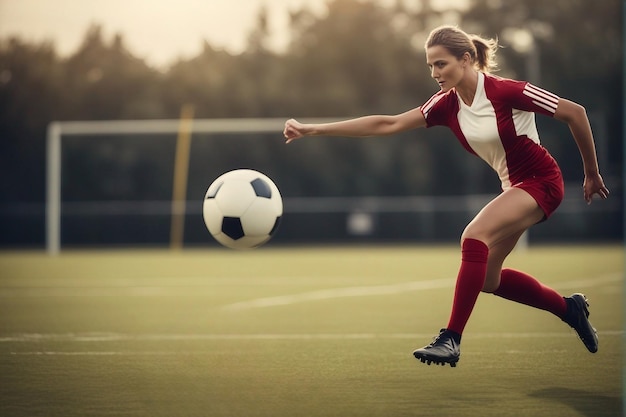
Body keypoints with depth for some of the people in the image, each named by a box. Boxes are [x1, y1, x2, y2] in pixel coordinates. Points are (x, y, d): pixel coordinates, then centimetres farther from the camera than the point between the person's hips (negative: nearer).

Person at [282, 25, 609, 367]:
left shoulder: (504, 91, -22)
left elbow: (575, 113, -17)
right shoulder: (446, 105, -4)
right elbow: (388, 124, -8)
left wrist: (592, 174, -7)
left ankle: (451, 340, -26)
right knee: (486, 278, 8)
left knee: (474, 236, -27)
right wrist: (313, 130, -15)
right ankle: (569, 308, 27)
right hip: (514, 186, 8)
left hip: (541, 182, -8)